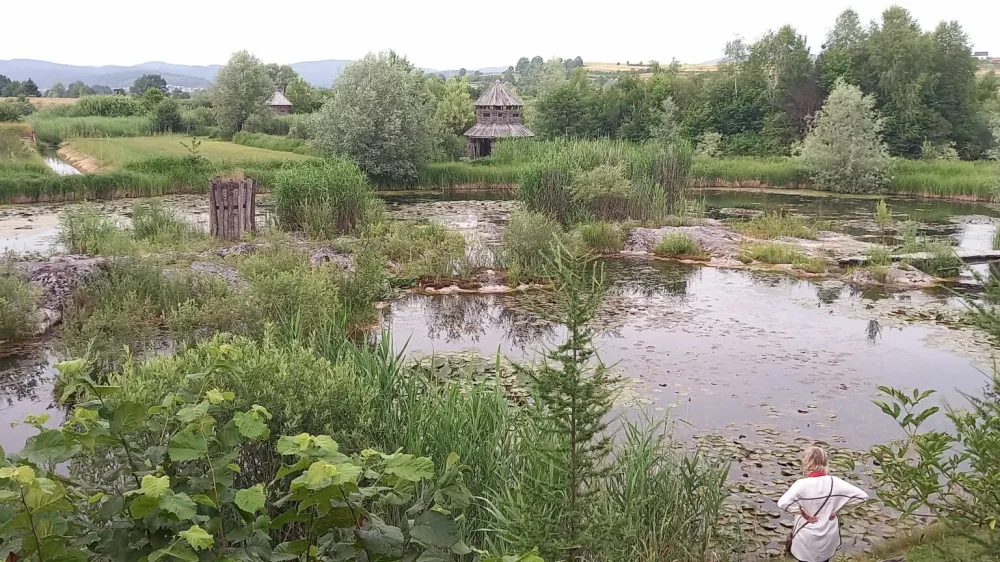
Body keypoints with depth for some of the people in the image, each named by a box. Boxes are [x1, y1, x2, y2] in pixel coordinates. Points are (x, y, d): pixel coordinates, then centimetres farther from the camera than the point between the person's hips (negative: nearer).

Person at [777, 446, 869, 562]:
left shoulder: (802, 484, -24)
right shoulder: (834, 482, -14)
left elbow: (782, 503, -36)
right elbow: (862, 495, -9)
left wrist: (802, 511, -20)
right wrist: (837, 508, -5)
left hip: (806, 539, -3)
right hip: (828, 538, 3)